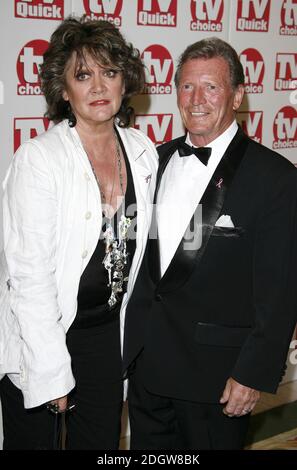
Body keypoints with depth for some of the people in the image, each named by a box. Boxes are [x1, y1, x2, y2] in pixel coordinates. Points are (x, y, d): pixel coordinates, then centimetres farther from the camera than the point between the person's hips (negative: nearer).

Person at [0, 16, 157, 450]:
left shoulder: (143, 152, 0)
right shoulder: (38, 159, -17)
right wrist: (51, 372, -17)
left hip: (107, 332, 5)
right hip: (37, 336, -4)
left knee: (102, 442, 16)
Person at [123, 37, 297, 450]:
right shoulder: (159, 160, 6)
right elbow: (144, 251, 11)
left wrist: (255, 373, -13)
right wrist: (132, 334, 9)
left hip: (215, 368, -5)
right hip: (145, 354, 6)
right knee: (149, 447, 20)